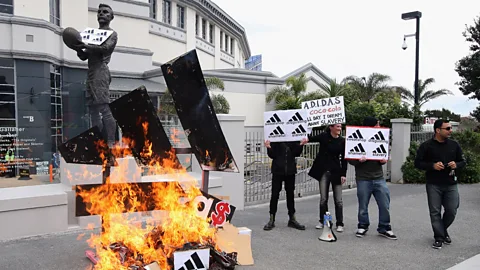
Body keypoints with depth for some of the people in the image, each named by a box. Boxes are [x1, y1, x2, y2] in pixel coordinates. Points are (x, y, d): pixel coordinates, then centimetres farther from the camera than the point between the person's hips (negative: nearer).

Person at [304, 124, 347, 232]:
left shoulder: (342, 141, 0)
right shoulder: (324, 136, -2)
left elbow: (344, 159, 1)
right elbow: (312, 138, -6)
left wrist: (343, 174, -4)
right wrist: (307, 138, -29)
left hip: (336, 172, 0)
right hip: (323, 171, 0)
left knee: (338, 200, 2)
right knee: (323, 199, 8)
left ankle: (339, 224, 13)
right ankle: (322, 221, 22)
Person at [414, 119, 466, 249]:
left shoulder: (454, 145, 5)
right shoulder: (426, 146, -4)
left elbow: (463, 161, 13)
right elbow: (418, 163, -3)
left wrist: (456, 165, -9)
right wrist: (433, 165, -18)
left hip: (451, 184, 3)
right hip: (433, 185, -3)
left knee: (451, 211, 5)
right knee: (435, 212, 0)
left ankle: (443, 230, 32)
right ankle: (439, 237, 11)